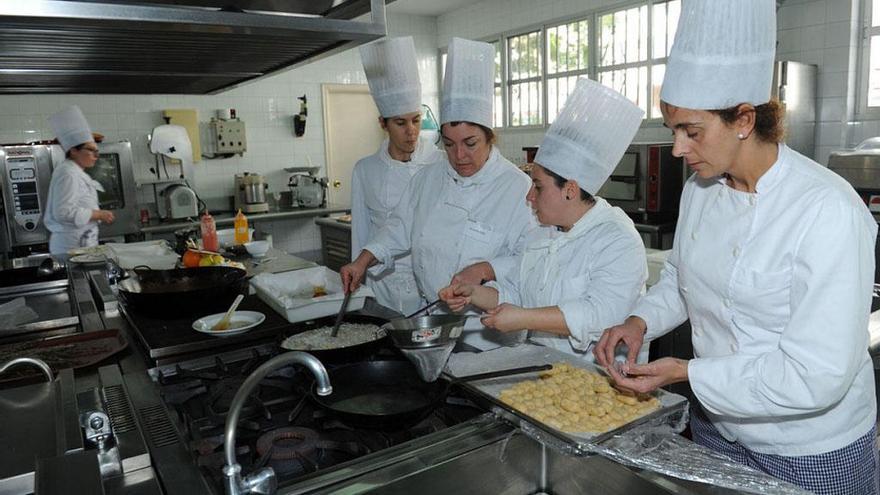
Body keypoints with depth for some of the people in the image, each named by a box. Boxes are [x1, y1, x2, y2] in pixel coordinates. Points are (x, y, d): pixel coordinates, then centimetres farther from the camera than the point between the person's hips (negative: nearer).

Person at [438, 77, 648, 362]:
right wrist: (474, 294, 4)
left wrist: (523, 319, -22)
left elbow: (601, 315, -24)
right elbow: (515, 291, 21)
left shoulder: (619, 242, -13)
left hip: (594, 373, -7)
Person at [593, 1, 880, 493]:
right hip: (716, 424, 6)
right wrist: (642, 321, -7)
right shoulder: (700, 188, -4)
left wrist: (686, 372, -24)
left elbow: (818, 377, -27)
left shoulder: (829, 212, -25)